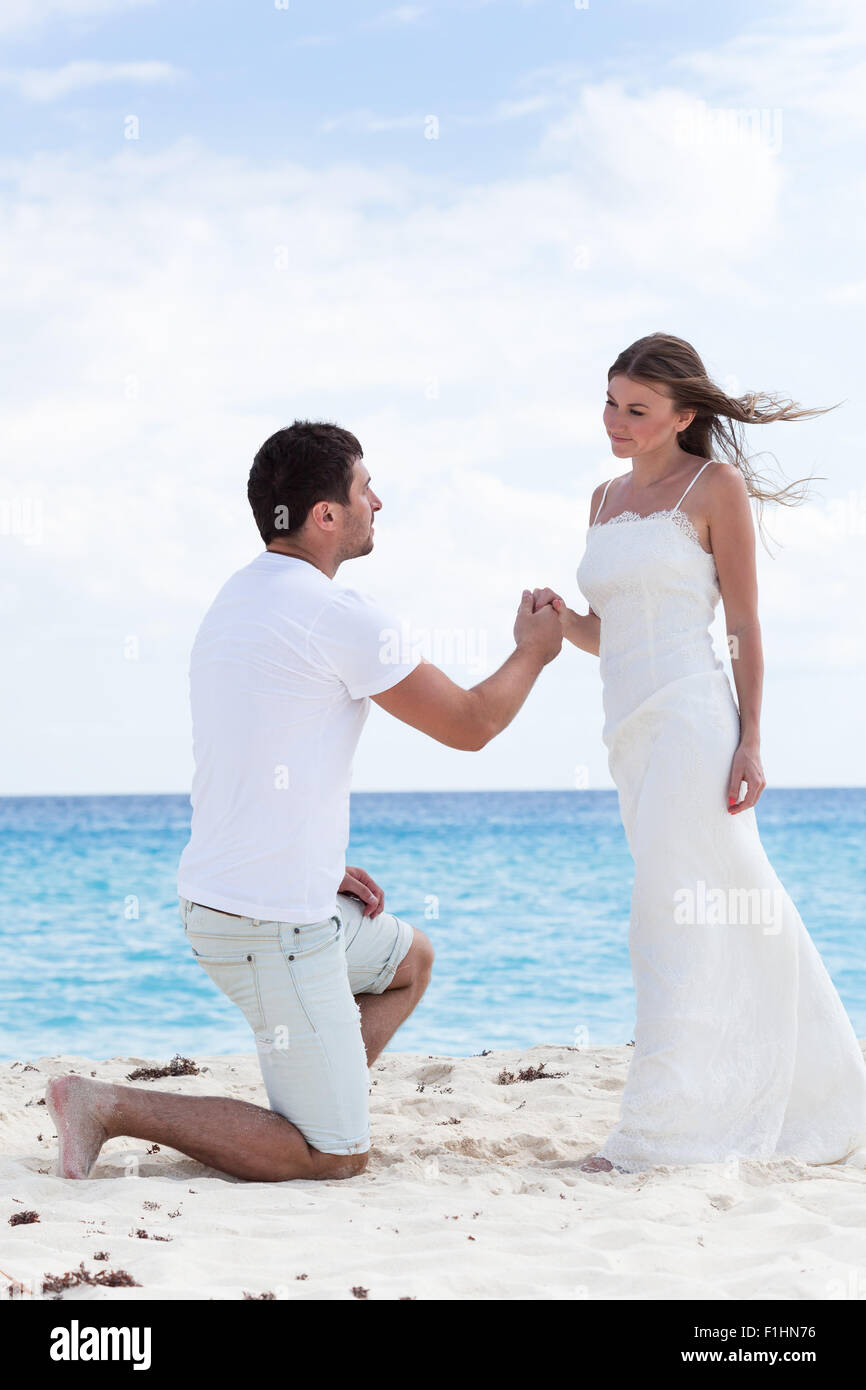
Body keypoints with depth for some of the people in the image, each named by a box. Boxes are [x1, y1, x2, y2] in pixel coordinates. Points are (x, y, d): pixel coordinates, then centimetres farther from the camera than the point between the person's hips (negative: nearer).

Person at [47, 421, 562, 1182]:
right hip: (274, 923, -10)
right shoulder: (341, 615, -17)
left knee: (409, 959, 31)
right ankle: (111, 1105, -6)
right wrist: (534, 652, 10)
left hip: (223, 889, 10)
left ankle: (301, 1111, 21)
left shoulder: (236, 600, 11)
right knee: (336, 1159, -3)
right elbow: (469, 725, -8)